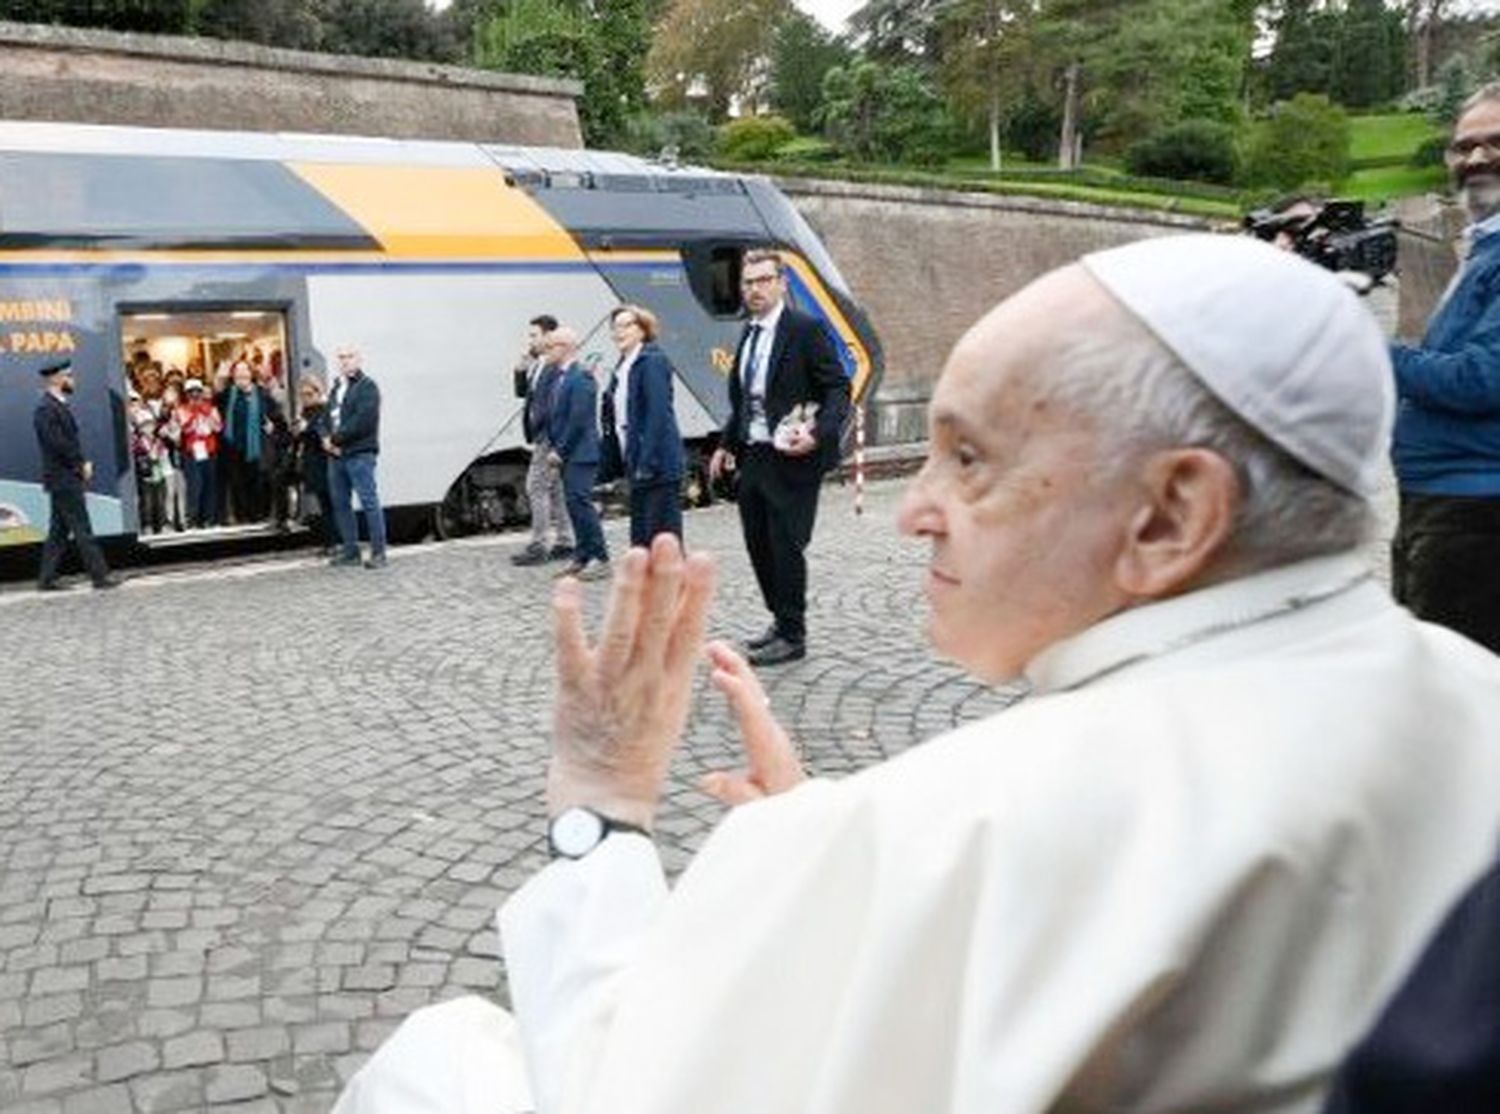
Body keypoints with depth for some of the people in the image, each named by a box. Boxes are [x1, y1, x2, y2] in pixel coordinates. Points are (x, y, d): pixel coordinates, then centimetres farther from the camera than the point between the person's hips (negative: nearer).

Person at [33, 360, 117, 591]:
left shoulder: (59, 406, 15)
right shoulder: (46, 409, -15)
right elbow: (58, 444, -21)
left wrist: (83, 464, 5)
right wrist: (82, 464, -11)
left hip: (67, 479, 10)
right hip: (63, 479, -10)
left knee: (59, 530, 12)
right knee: (82, 529, -6)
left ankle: (46, 578, 16)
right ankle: (99, 575, -3)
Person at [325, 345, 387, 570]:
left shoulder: (367, 386, -4)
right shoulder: (336, 388, 21)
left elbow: (362, 421, -15)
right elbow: (327, 417, 18)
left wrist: (336, 438, -12)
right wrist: (326, 438, -2)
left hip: (359, 453, -8)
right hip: (336, 454, 8)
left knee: (369, 501, -9)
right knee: (340, 503, 9)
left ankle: (378, 553, -6)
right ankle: (350, 551, 16)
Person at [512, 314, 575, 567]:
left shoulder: (557, 367, -16)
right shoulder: (538, 365, 14)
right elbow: (522, 392, 18)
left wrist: (550, 440, -21)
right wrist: (521, 369, 4)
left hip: (550, 437, -10)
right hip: (542, 436, 10)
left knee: (536, 488, -7)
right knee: (555, 489, 13)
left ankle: (539, 546, -3)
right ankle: (563, 543, 20)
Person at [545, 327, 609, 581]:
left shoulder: (581, 377, -13)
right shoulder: (561, 378, 16)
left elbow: (578, 419, -18)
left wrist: (560, 450, -15)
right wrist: (552, 447, 8)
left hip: (580, 454, -9)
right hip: (566, 455, 9)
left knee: (581, 503, -10)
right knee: (575, 505, 10)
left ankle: (600, 559, -5)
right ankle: (582, 558, 15)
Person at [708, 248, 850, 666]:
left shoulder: (805, 329, -8)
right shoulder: (749, 335, 14)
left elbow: (838, 388, -11)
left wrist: (818, 435, -24)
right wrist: (728, 446, 17)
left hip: (791, 459, -7)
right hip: (753, 458, 8)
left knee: (786, 547, -2)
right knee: (759, 546, 13)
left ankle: (792, 636, 10)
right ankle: (781, 620, 29)